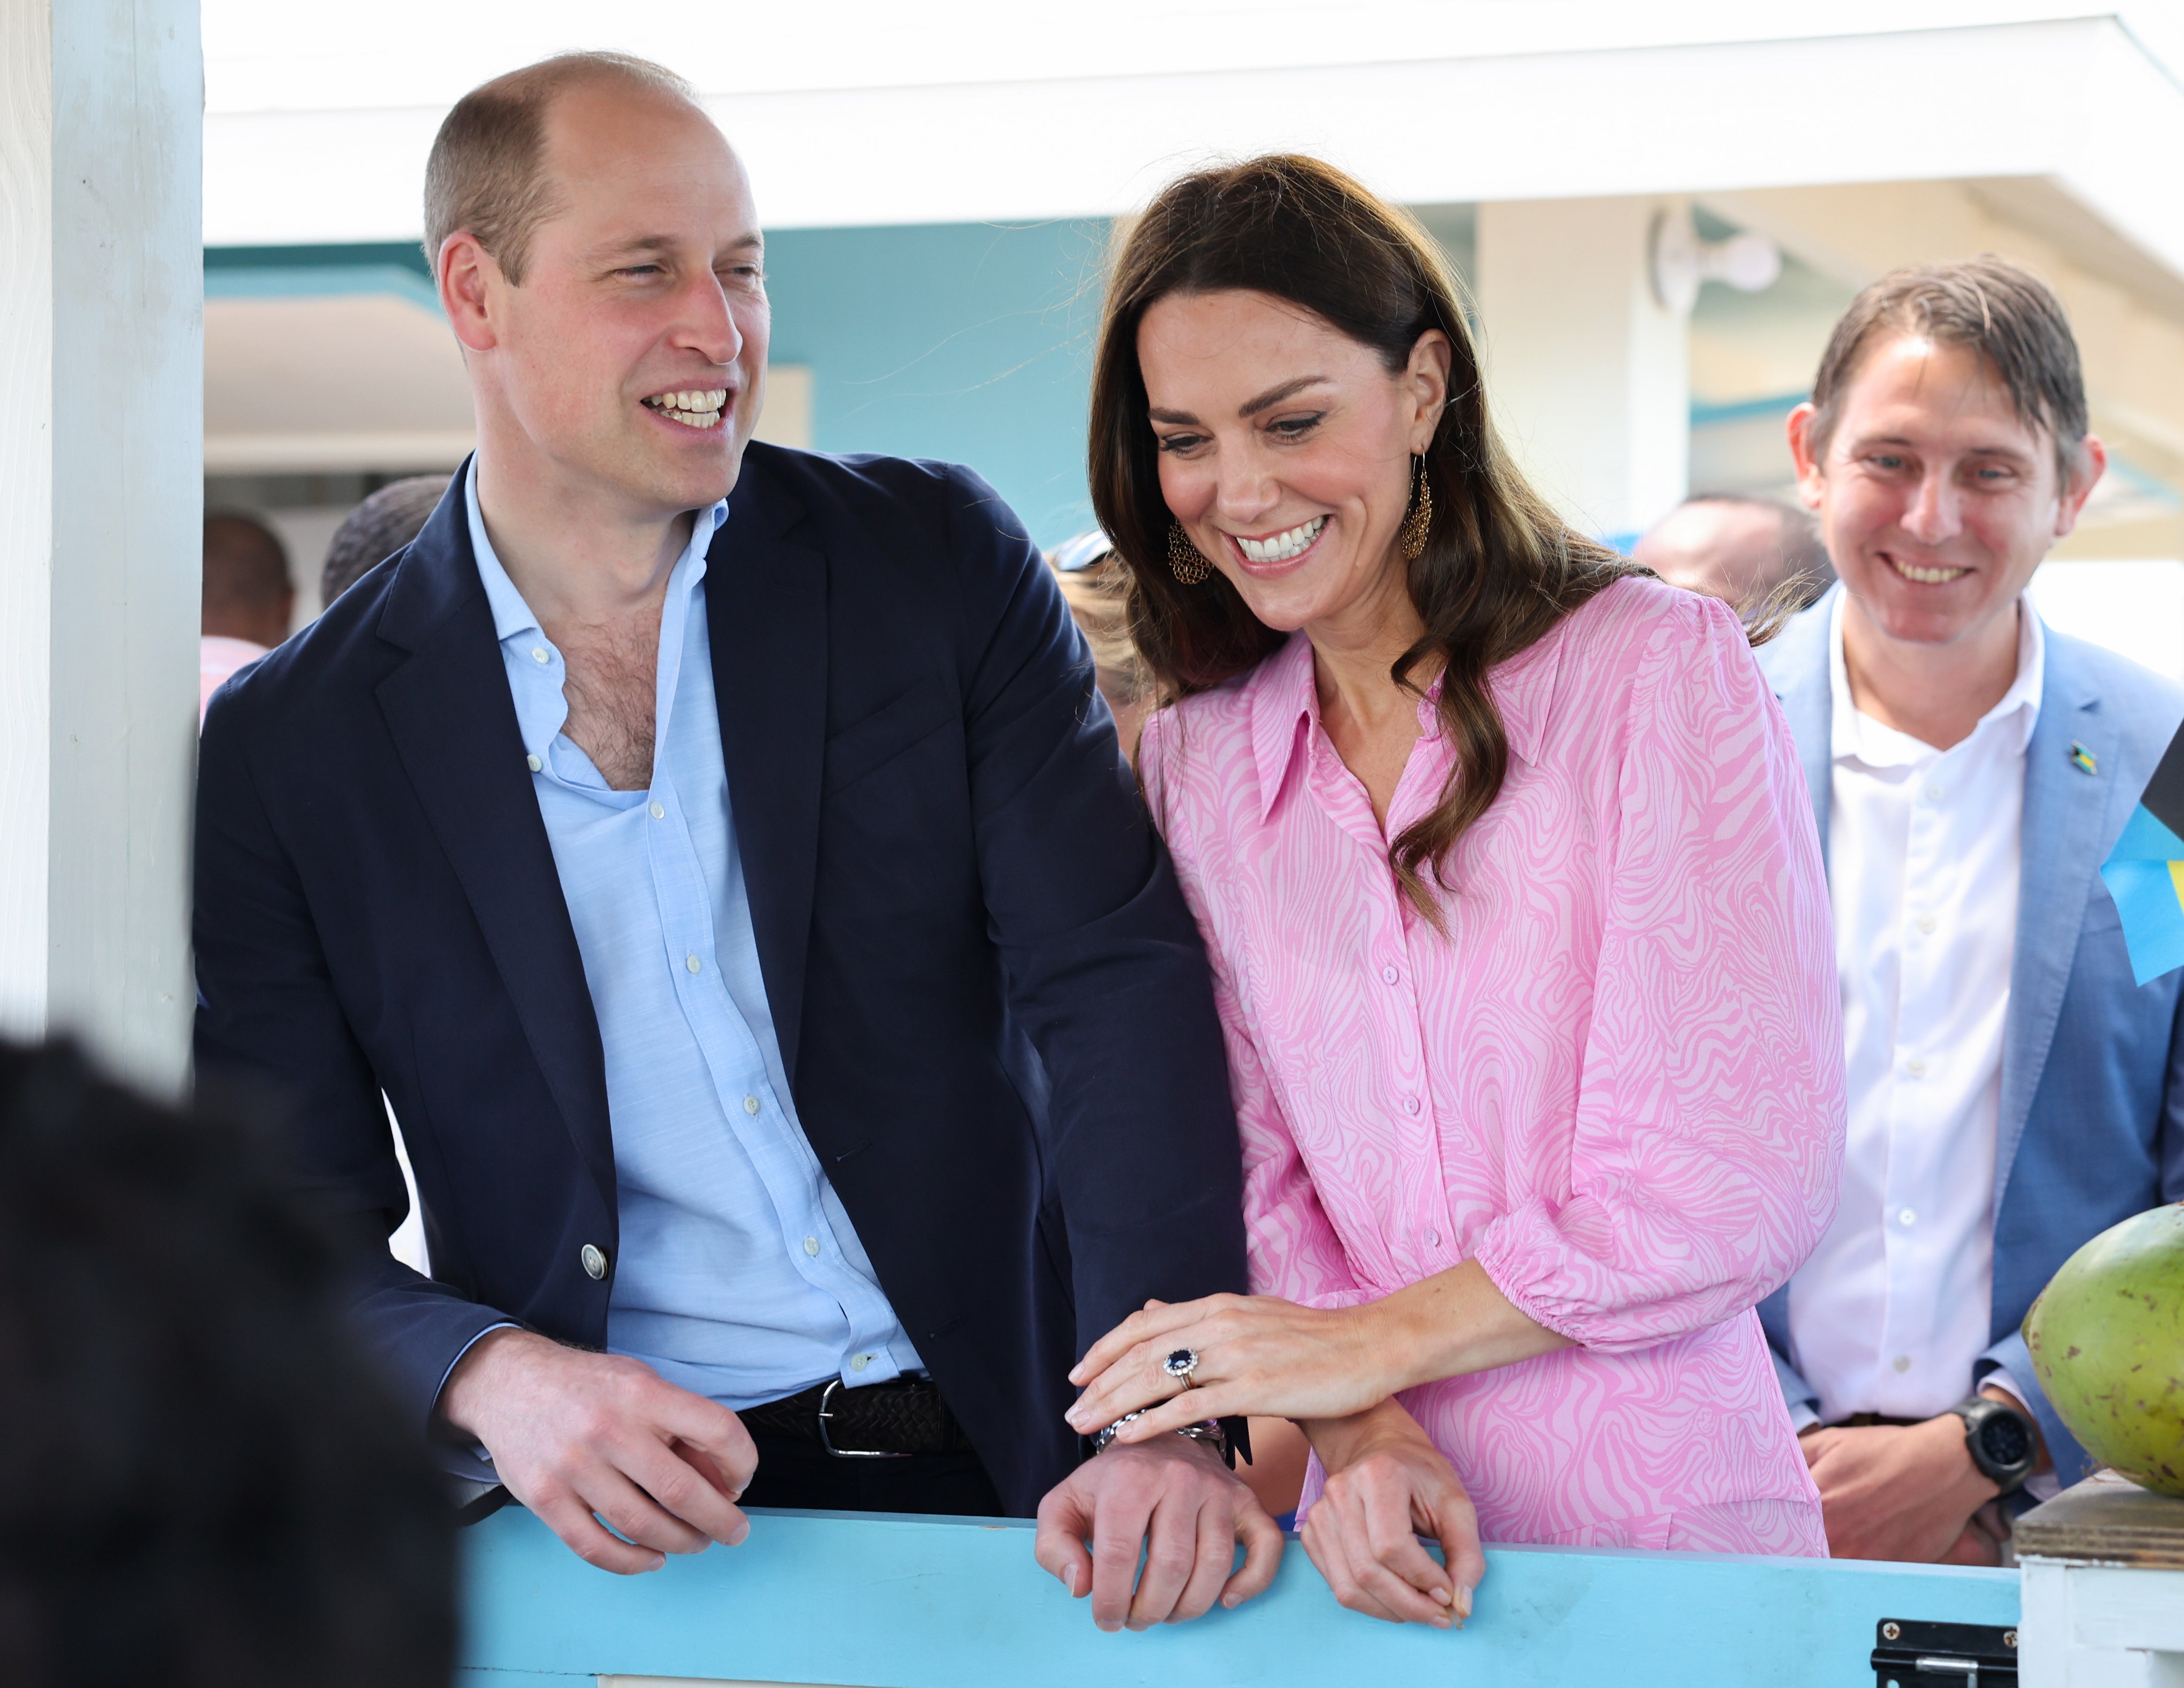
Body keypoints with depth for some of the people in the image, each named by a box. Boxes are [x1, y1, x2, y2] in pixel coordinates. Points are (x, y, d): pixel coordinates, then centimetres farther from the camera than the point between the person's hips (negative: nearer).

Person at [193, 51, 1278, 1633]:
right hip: (624, 1528, 0)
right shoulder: (288, 750, 1)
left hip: (1003, 1469, 0)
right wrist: (490, 1378, -21)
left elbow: (1121, 982, -5)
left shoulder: (939, 559, 3)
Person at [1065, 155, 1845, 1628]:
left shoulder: (1661, 671, -4)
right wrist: (1354, 1434, -12)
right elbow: (1266, 1165, 6)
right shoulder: (1195, 762, 10)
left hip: (1669, 1512, -4)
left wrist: (1365, 1344, -7)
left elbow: (1743, 1180, -9)